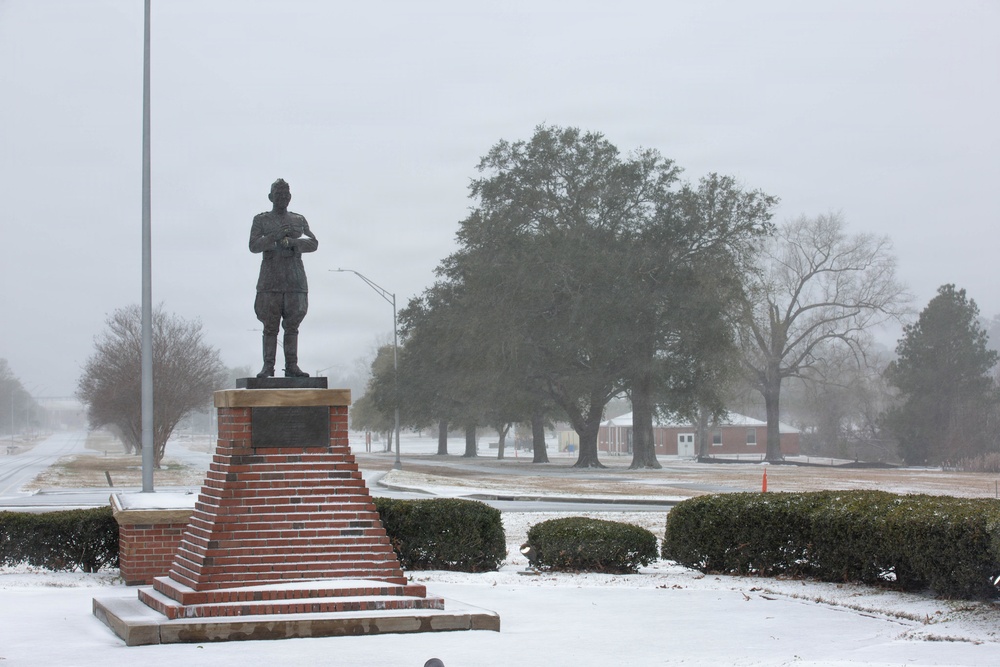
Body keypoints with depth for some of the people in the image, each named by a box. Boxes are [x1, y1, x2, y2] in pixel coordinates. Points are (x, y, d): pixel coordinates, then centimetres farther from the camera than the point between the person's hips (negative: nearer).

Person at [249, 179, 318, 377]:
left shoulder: (299, 220, 18)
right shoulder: (261, 220, 12)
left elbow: (313, 243, 8)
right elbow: (253, 245, 0)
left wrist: (293, 242, -10)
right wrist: (274, 237, -16)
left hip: (295, 279, 2)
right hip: (271, 280, -2)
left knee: (292, 325, -1)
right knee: (270, 326, -6)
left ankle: (292, 365, -1)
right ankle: (268, 366, -7)